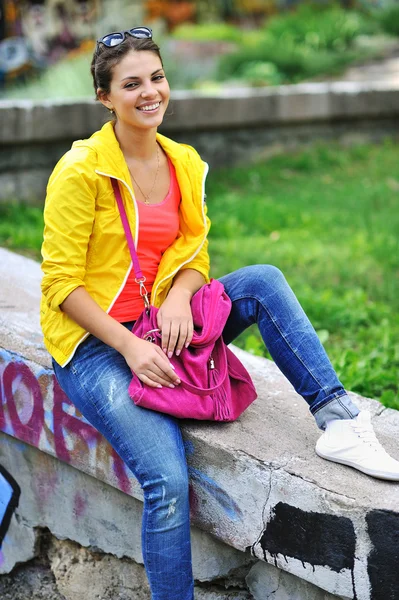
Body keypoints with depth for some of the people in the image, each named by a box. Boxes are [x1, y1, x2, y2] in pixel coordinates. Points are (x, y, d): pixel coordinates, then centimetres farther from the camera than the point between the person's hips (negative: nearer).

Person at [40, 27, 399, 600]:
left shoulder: (184, 163, 6)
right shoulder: (81, 170, -12)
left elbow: (194, 254, 9)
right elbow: (61, 283, -13)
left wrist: (178, 297, -14)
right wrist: (129, 346, -22)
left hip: (161, 323, 6)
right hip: (92, 340, -5)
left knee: (263, 280, -17)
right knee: (167, 478, -24)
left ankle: (338, 422, -19)